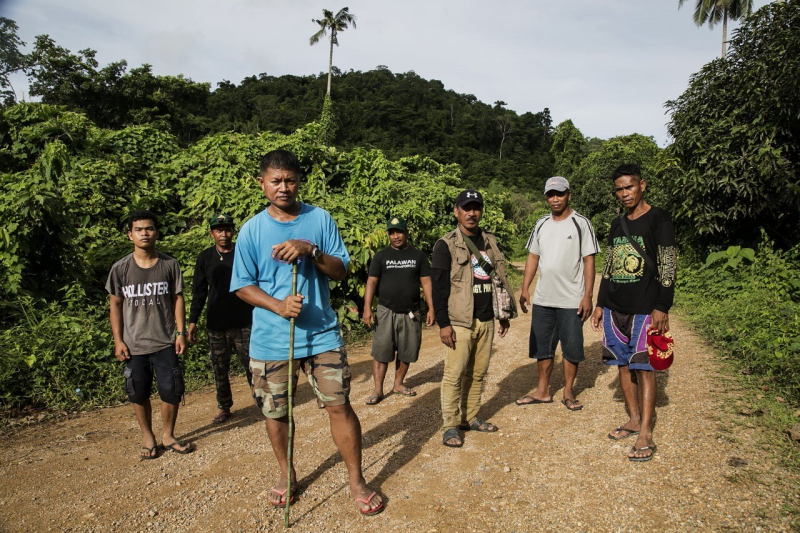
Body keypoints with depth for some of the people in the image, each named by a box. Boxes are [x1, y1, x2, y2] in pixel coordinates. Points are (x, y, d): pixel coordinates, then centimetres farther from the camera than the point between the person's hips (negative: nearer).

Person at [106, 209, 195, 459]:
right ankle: (148, 438, 29)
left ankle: (168, 436, 24)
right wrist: (118, 340, 0)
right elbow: (115, 304, 4)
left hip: (165, 342, 0)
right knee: (139, 394, 10)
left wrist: (181, 332, -2)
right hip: (133, 344, 0)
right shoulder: (121, 268, -2)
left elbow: (177, 299, 3)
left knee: (171, 391, 3)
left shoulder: (169, 265, -2)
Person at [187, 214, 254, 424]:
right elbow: (198, 292, 8)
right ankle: (224, 408, 25)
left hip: (244, 322, -2)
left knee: (251, 364, 2)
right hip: (216, 325, 2)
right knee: (219, 369, 11)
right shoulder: (205, 258, 5)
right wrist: (193, 322, 5)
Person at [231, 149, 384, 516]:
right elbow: (242, 285, 1)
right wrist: (278, 305, -17)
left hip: (322, 334, -1)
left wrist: (311, 251, -20)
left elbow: (341, 271, -1)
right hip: (270, 341, 1)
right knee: (275, 412, 13)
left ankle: (356, 481, 18)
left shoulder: (321, 220, 0)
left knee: (340, 405, -1)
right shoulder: (252, 230, 0)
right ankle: (286, 474, 37)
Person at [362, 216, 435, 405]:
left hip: (411, 313, 2)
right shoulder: (381, 256, 3)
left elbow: (426, 282, 4)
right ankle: (378, 390, 5)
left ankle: (398, 384, 27)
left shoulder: (418, 255, 6)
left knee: (406, 352, 10)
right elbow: (371, 282, -2)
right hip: (386, 311, -1)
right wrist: (367, 308, -11)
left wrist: (431, 308, -3)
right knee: (381, 351, -3)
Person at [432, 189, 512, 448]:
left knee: (478, 373, 12)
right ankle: (451, 426, 9)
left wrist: (504, 314, 19)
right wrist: (443, 323, -13)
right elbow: (438, 287, -8)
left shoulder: (490, 242, 13)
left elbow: (500, 278, 20)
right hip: (459, 322, -5)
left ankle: (471, 417, 26)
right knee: (454, 375, -3)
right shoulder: (446, 245, -5)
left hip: (486, 320, 6)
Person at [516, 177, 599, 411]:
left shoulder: (581, 223, -5)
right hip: (542, 299, 5)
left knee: (571, 348, 6)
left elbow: (589, 261, -7)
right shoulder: (541, 224, 9)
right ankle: (543, 392, 25)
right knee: (542, 347, 12)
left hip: (571, 300, -4)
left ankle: (568, 393, 22)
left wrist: (587, 296, -13)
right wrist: (525, 288, 6)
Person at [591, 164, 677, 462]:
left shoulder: (658, 220, -5)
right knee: (623, 365, 11)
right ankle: (634, 420, 25)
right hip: (615, 308, 6)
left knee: (643, 368, -3)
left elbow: (668, 267, -9)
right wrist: (600, 305, 14)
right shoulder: (617, 225, 14)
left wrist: (662, 308, -14)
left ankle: (646, 434, 3)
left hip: (644, 309, -6)